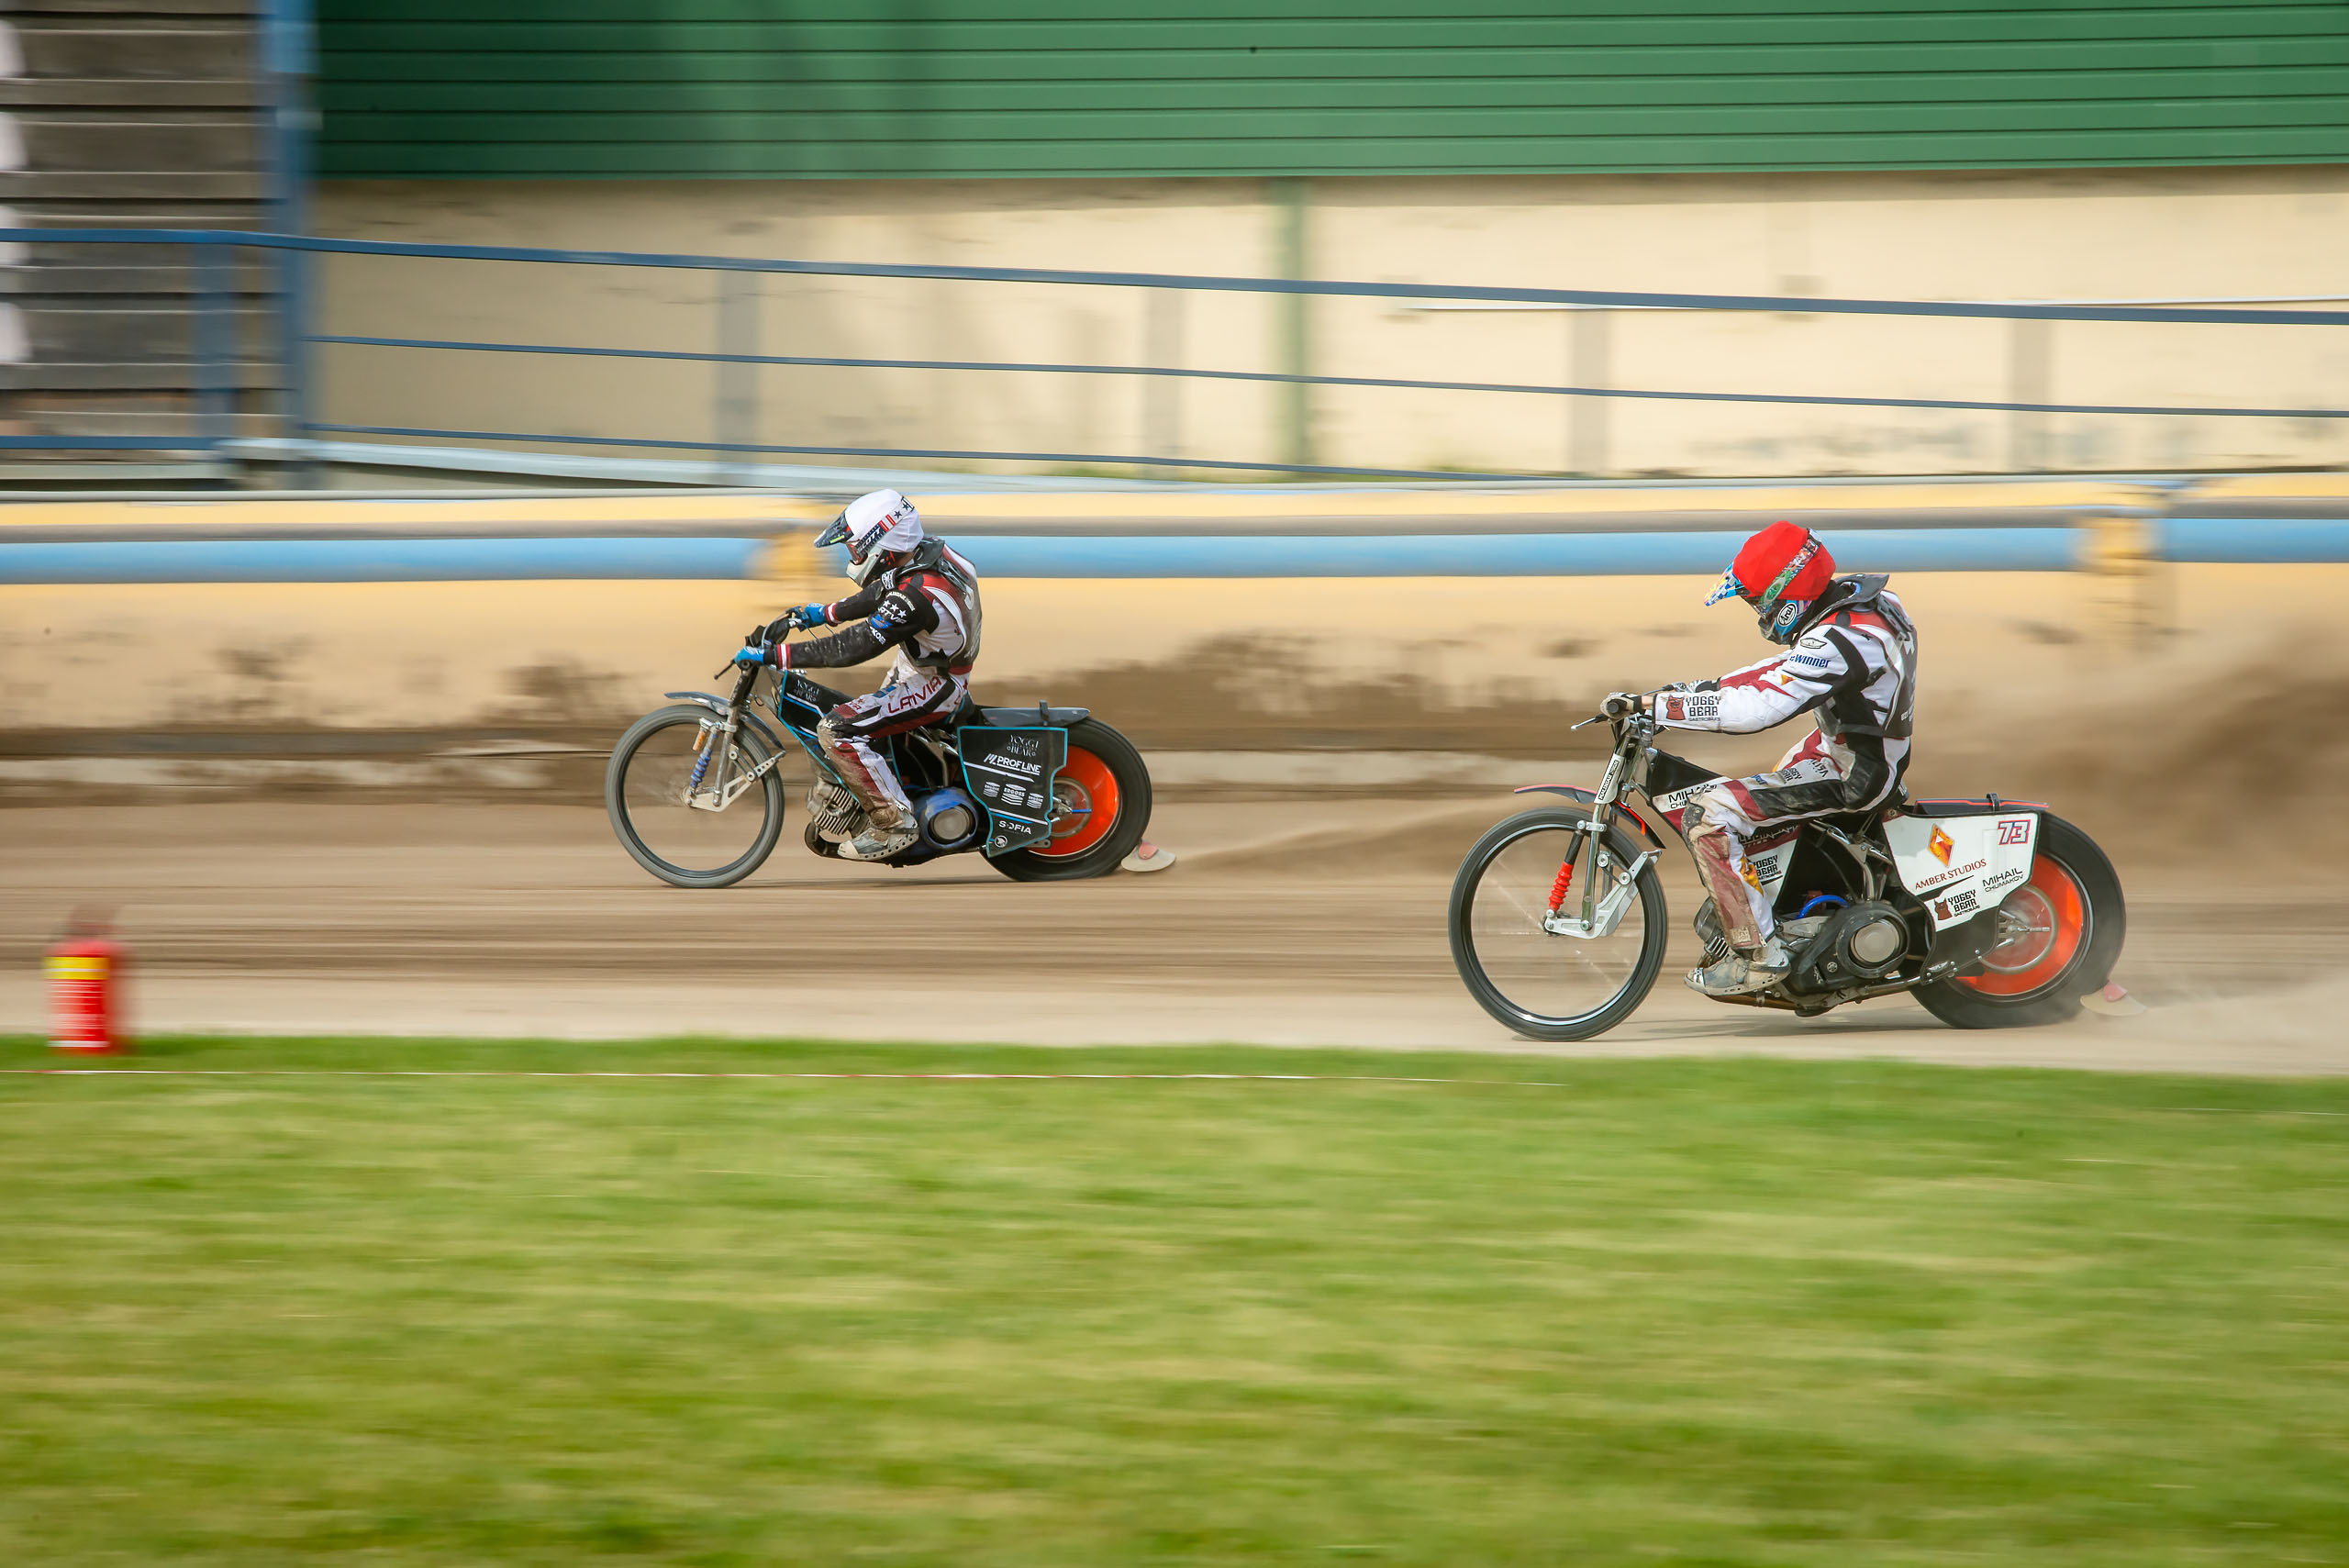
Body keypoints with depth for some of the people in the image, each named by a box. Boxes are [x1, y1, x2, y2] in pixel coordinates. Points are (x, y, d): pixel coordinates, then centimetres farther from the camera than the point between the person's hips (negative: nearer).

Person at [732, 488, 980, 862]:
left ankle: (894, 825, -13)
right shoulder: (928, 549, -6)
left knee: (838, 731, -20)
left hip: (934, 687, -10)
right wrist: (822, 614, 14)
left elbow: (853, 648, -33)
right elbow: (881, 593, 15)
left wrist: (773, 655, -29)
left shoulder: (917, 596, -34)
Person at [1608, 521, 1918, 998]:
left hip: (1851, 775, -10)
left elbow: (1756, 708, -35)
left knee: (1708, 814, -18)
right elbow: (1782, 671, 15)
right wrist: (1695, 689, 8)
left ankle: (1757, 955, -13)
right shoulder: (1854, 596, 2)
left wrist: (1654, 705, -31)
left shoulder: (1837, 640, -29)